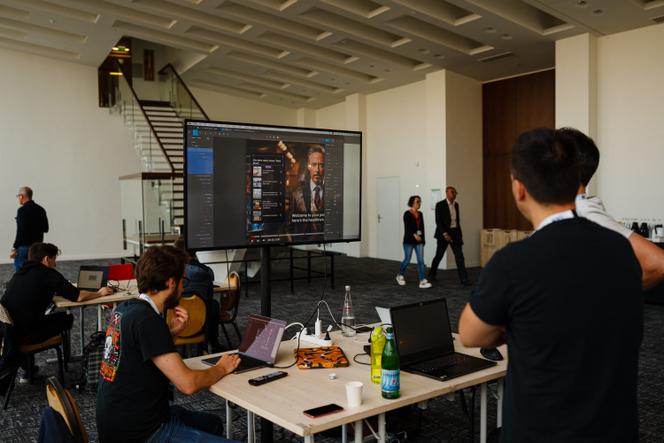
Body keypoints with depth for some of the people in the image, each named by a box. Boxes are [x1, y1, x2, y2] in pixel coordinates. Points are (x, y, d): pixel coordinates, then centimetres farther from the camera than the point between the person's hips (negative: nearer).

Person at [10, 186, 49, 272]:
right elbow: (45, 229, 11)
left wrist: (14, 248, -13)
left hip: (24, 247, -7)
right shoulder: (41, 210, 6)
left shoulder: (22, 210, -13)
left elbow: (21, 231, -18)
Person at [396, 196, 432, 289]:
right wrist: (414, 235, -31)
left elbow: (422, 228, 14)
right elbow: (407, 227, -18)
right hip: (409, 241, -5)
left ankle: (422, 281, -6)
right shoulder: (407, 214, -8)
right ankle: (400, 275, 30)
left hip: (419, 241, 5)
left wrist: (423, 240, 14)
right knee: (407, 260, 5)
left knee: (421, 260, -4)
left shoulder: (420, 214, 10)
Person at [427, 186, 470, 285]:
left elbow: (458, 220, 15)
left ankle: (463, 278, -7)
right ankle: (431, 274, 28)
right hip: (444, 233, -5)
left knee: (459, 256, -6)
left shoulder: (456, 204, 10)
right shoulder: (440, 205, -10)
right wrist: (445, 234, -23)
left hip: (455, 233, 5)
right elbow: (438, 221, -15)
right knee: (439, 255, 8)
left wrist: (460, 235, 13)